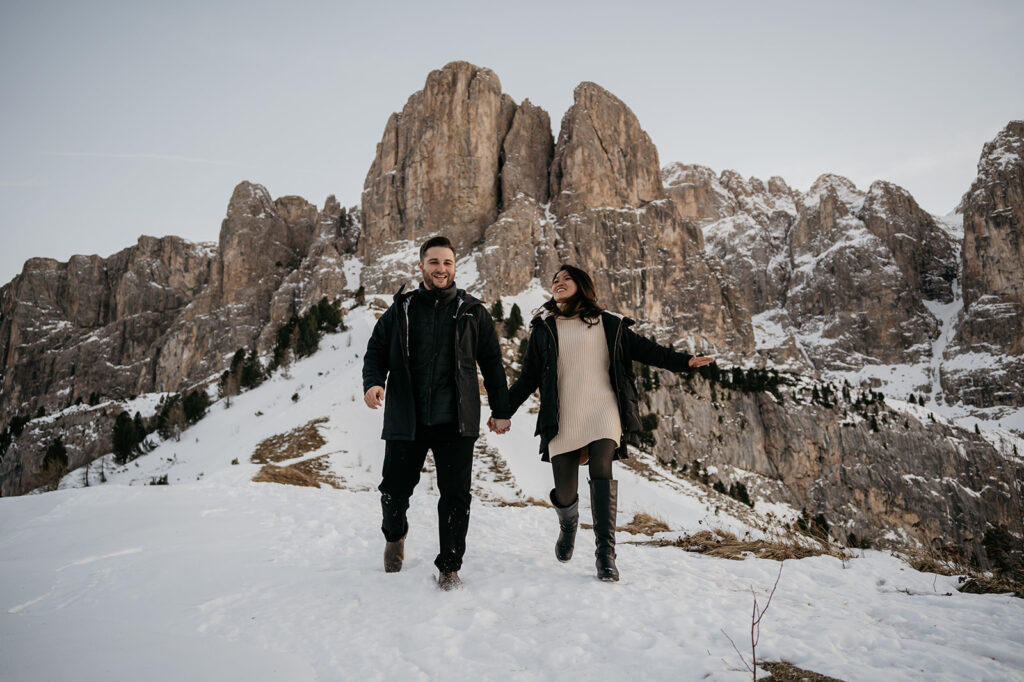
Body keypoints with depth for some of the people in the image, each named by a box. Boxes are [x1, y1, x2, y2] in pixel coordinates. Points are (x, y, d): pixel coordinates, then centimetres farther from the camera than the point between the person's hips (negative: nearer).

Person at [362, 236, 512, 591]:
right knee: (395, 488, 8)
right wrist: (373, 382, -10)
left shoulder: (473, 312, 7)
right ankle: (395, 535, 41)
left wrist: (501, 410, 8)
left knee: (455, 495, 1)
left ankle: (449, 567, 18)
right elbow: (376, 350, 11)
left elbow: (492, 364, 11)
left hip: (455, 421, 0)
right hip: (406, 419, 1)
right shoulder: (401, 309, 8)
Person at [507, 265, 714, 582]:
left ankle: (606, 554, -15)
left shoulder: (609, 324, 11)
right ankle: (568, 526, 36)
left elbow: (643, 349, 12)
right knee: (564, 495, -1)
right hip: (562, 420, 1)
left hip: (602, 411, -1)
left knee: (601, 470, -24)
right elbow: (528, 377, 13)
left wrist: (684, 361, 1)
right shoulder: (543, 329, 13)